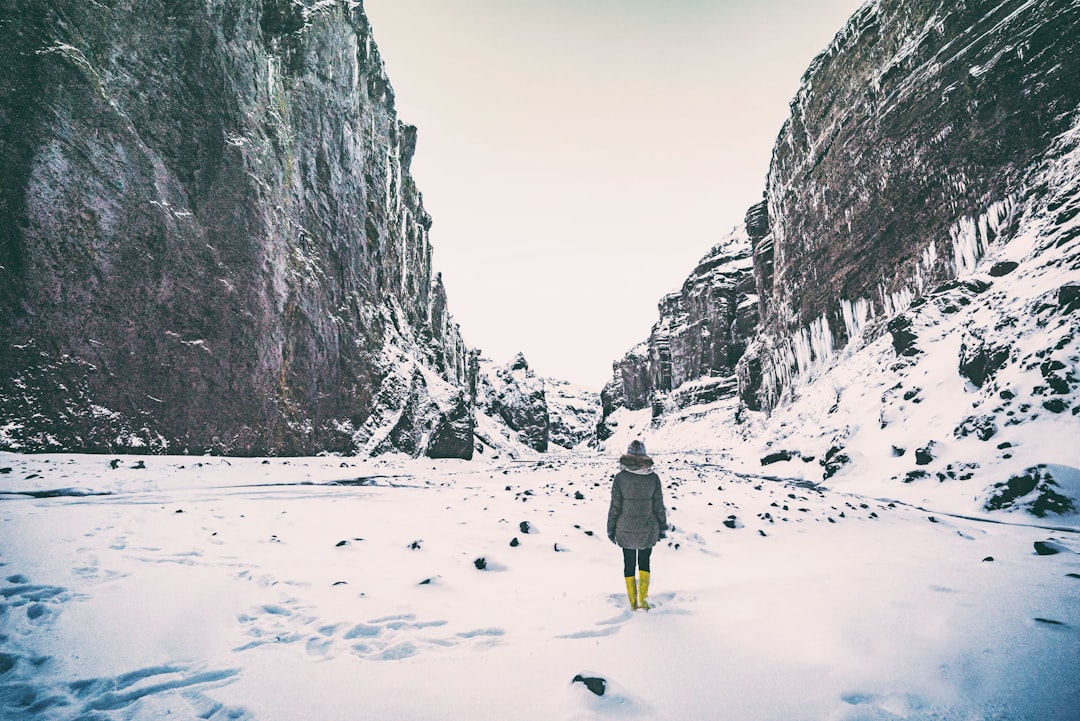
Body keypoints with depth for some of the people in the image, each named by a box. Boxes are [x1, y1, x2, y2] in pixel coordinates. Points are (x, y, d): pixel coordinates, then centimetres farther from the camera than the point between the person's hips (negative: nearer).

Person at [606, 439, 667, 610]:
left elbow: (615, 506, -9)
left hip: (626, 529, -1)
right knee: (644, 563, 20)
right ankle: (643, 600, 14)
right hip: (648, 528, 1)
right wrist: (662, 528, 9)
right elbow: (659, 505, -3)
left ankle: (633, 603, 20)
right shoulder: (653, 477, -9)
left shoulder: (620, 477, -13)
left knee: (629, 564, 14)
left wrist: (611, 529, 2)